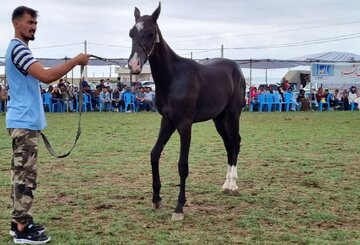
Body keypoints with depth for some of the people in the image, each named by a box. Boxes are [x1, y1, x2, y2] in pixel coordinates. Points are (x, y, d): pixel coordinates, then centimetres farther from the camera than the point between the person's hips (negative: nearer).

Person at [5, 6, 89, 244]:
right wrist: (76, 60, -21)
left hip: (25, 121, 11)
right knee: (25, 175, -8)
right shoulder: (18, 48, -15)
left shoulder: (20, 49, 18)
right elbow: (47, 76, -28)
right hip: (24, 122, -11)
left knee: (22, 173, 12)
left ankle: (19, 221, 19)